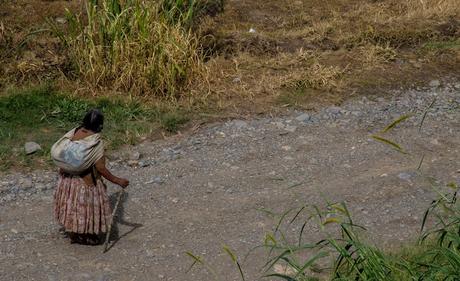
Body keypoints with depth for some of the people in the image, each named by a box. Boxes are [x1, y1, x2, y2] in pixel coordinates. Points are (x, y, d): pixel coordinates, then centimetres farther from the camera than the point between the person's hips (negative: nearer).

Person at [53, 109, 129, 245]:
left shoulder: (73, 133, -7)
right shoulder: (96, 142, -24)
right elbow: (100, 168, -23)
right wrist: (117, 180, -15)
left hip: (69, 178, 6)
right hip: (87, 182, -6)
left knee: (72, 206, 22)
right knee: (88, 207, 14)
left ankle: (73, 235, 38)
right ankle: (90, 237, 30)